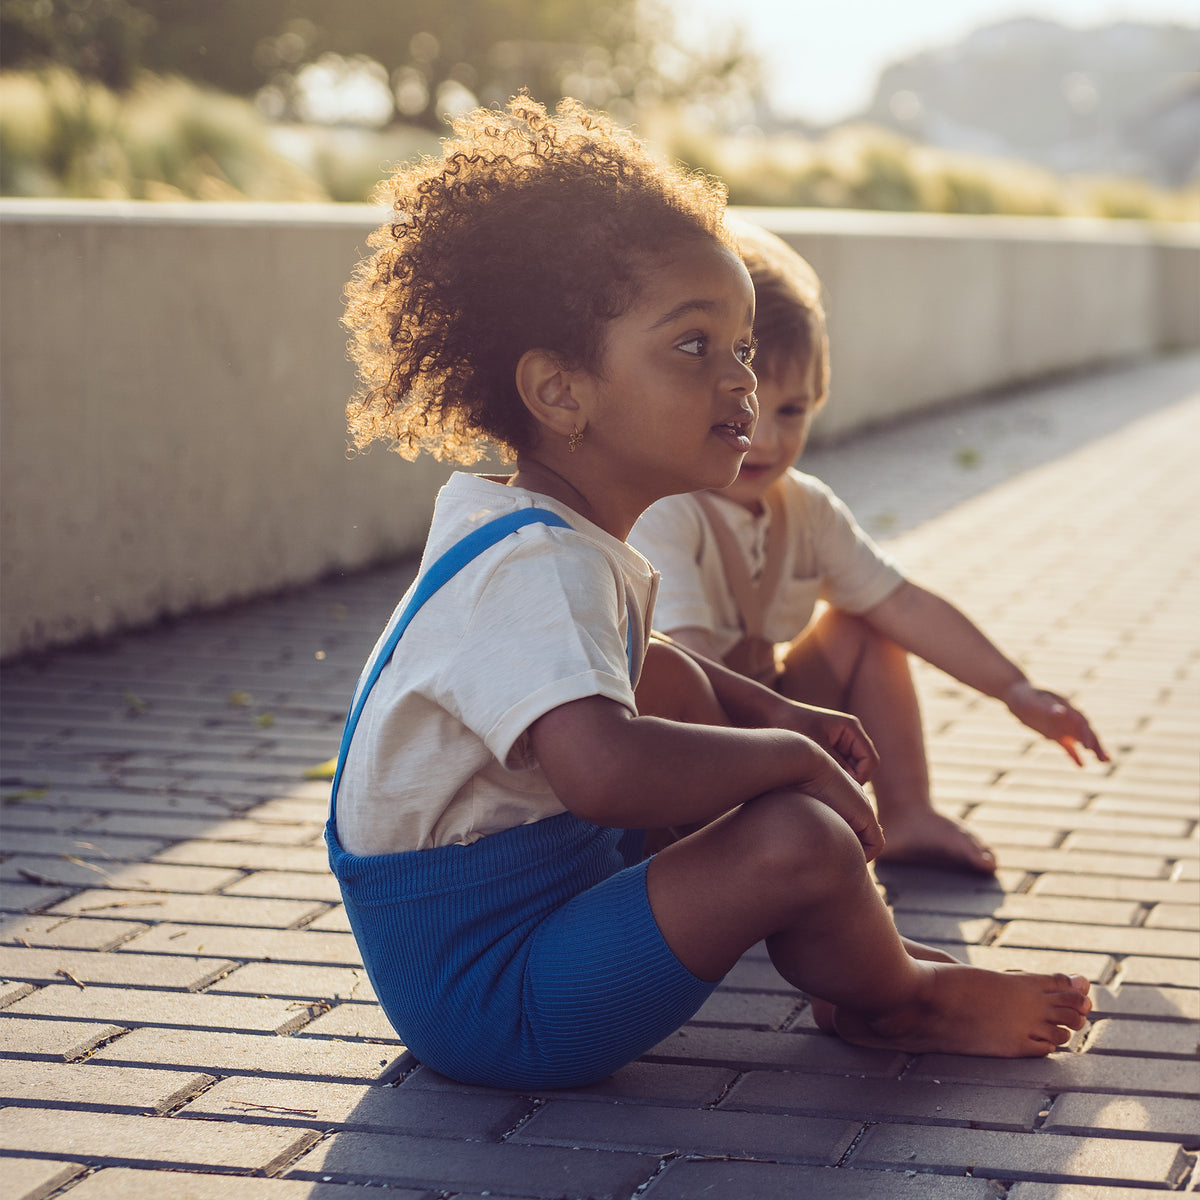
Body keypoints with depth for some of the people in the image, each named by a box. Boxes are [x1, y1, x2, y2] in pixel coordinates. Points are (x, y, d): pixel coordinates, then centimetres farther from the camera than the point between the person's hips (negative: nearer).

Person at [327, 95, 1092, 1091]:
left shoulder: (572, 542, 6)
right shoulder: (537, 566, -26)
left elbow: (621, 666, 29)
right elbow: (604, 766, -44)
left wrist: (771, 712, 13)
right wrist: (793, 755, -27)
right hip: (488, 1001, -11)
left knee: (681, 692, 23)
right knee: (799, 840, -26)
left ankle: (842, 963, 22)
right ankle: (897, 1002, 7)